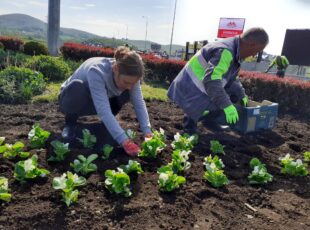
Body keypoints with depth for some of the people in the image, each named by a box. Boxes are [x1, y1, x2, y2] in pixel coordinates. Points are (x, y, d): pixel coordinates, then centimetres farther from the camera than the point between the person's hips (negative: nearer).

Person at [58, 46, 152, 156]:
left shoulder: (129, 76, -22)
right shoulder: (97, 71, -40)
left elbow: (139, 103, -23)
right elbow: (103, 110, -46)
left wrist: (147, 132, -34)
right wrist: (124, 141, -51)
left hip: (91, 104, 5)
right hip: (72, 99, -4)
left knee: (126, 94, -20)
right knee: (77, 87, -39)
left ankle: (108, 124, 4)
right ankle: (70, 122, -10)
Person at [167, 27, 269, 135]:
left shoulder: (234, 52, 9)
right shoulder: (224, 51, -25)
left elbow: (232, 78, 23)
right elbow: (211, 81, -33)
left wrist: (242, 95, 25)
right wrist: (227, 105, -30)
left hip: (199, 88, 10)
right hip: (192, 90, -10)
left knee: (234, 95, 15)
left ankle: (208, 120, 18)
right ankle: (190, 120, 0)